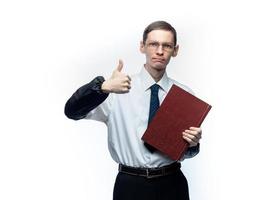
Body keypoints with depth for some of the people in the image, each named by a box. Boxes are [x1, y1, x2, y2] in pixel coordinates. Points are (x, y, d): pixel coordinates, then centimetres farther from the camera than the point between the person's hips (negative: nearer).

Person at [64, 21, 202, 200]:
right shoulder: (117, 90, -6)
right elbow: (72, 111, -18)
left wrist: (193, 143, -16)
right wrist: (103, 87, -35)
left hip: (171, 184, 2)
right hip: (130, 184, -2)